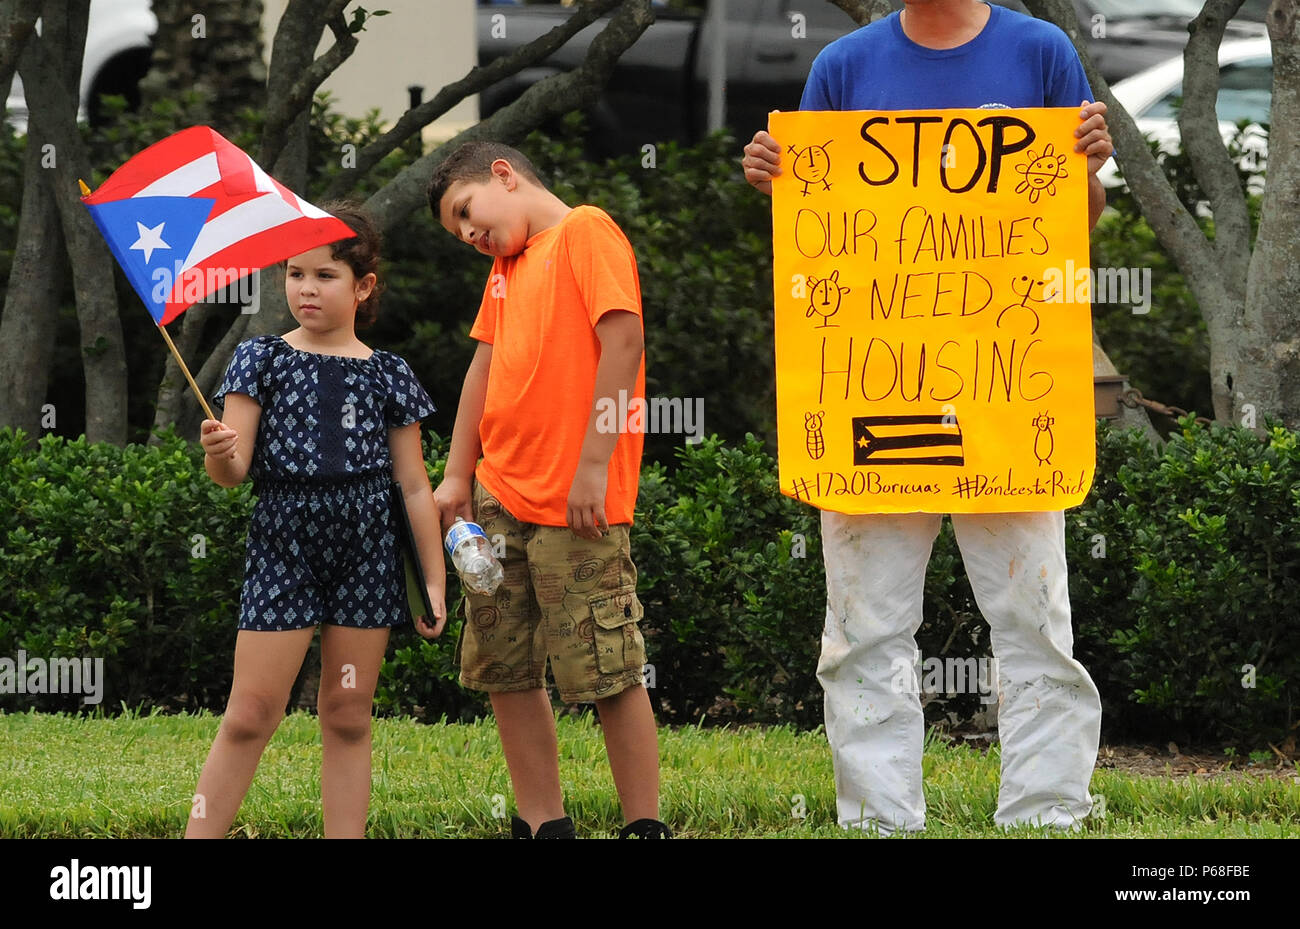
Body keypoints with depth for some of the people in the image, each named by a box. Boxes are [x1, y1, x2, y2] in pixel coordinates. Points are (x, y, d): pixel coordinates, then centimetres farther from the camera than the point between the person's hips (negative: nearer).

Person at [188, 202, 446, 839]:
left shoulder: (387, 376, 7)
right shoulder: (264, 361, 4)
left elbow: (414, 487, 9)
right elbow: (233, 470, -2)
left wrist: (434, 580, 5)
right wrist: (219, 456, -27)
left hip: (365, 549, 1)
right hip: (283, 543, -1)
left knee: (348, 716, 5)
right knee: (250, 715, -6)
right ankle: (200, 834, -4)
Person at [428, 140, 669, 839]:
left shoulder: (586, 232, -5)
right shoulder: (506, 266, 20)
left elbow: (623, 340, -14)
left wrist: (594, 464, -18)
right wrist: (457, 478, 14)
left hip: (576, 501, -9)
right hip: (501, 496, 9)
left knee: (608, 671, -8)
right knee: (504, 668, 7)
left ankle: (644, 827, -3)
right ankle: (543, 825, 12)